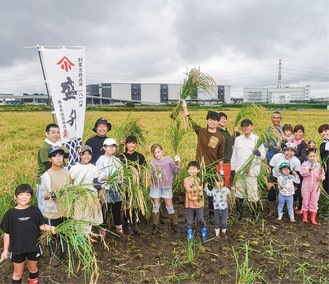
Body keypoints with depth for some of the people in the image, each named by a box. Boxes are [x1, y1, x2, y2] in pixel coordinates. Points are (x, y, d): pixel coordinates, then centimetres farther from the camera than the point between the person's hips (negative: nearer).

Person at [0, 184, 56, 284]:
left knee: (33, 268, 22)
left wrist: (50, 228, -22)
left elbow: (41, 225, -1)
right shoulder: (10, 213, -8)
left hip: (34, 246, 1)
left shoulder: (35, 210, -7)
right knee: (18, 273, 14)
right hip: (17, 248, -1)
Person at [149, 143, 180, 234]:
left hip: (167, 186, -1)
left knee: (169, 205, 3)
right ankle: (155, 225, 19)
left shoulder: (168, 159, -8)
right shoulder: (153, 162, -4)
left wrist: (177, 164, -24)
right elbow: (151, 174, -1)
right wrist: (154, 176, -22)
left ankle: (175, 224, 18)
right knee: (156, 205, 8)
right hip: (156, 186, 2)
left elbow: (175, 171, -7)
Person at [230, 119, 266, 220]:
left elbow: (263, 155, -2)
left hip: (252, 171, -3)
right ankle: (238, 213, 22)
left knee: (253, 194, -3)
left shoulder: (257, 139, 1)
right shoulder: (238, 139, 12)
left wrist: (259, 153, -25)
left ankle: (255, 214, 12)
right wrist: (233, 168, 10)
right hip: (239, 171, 3)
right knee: (238, 193, 9)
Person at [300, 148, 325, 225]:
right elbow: (302, 173, -16)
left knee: (314, 202, 5)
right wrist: (309, 169, -29)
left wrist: (321, 177, -17)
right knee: (305, 201, 6)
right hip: (306, 186, -2)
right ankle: (304, 217, 18)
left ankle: (313, 218, 13)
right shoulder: (304, 164, -3)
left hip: (316, 186, 2)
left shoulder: (319, 165, 4)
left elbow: (322, 174, 4)